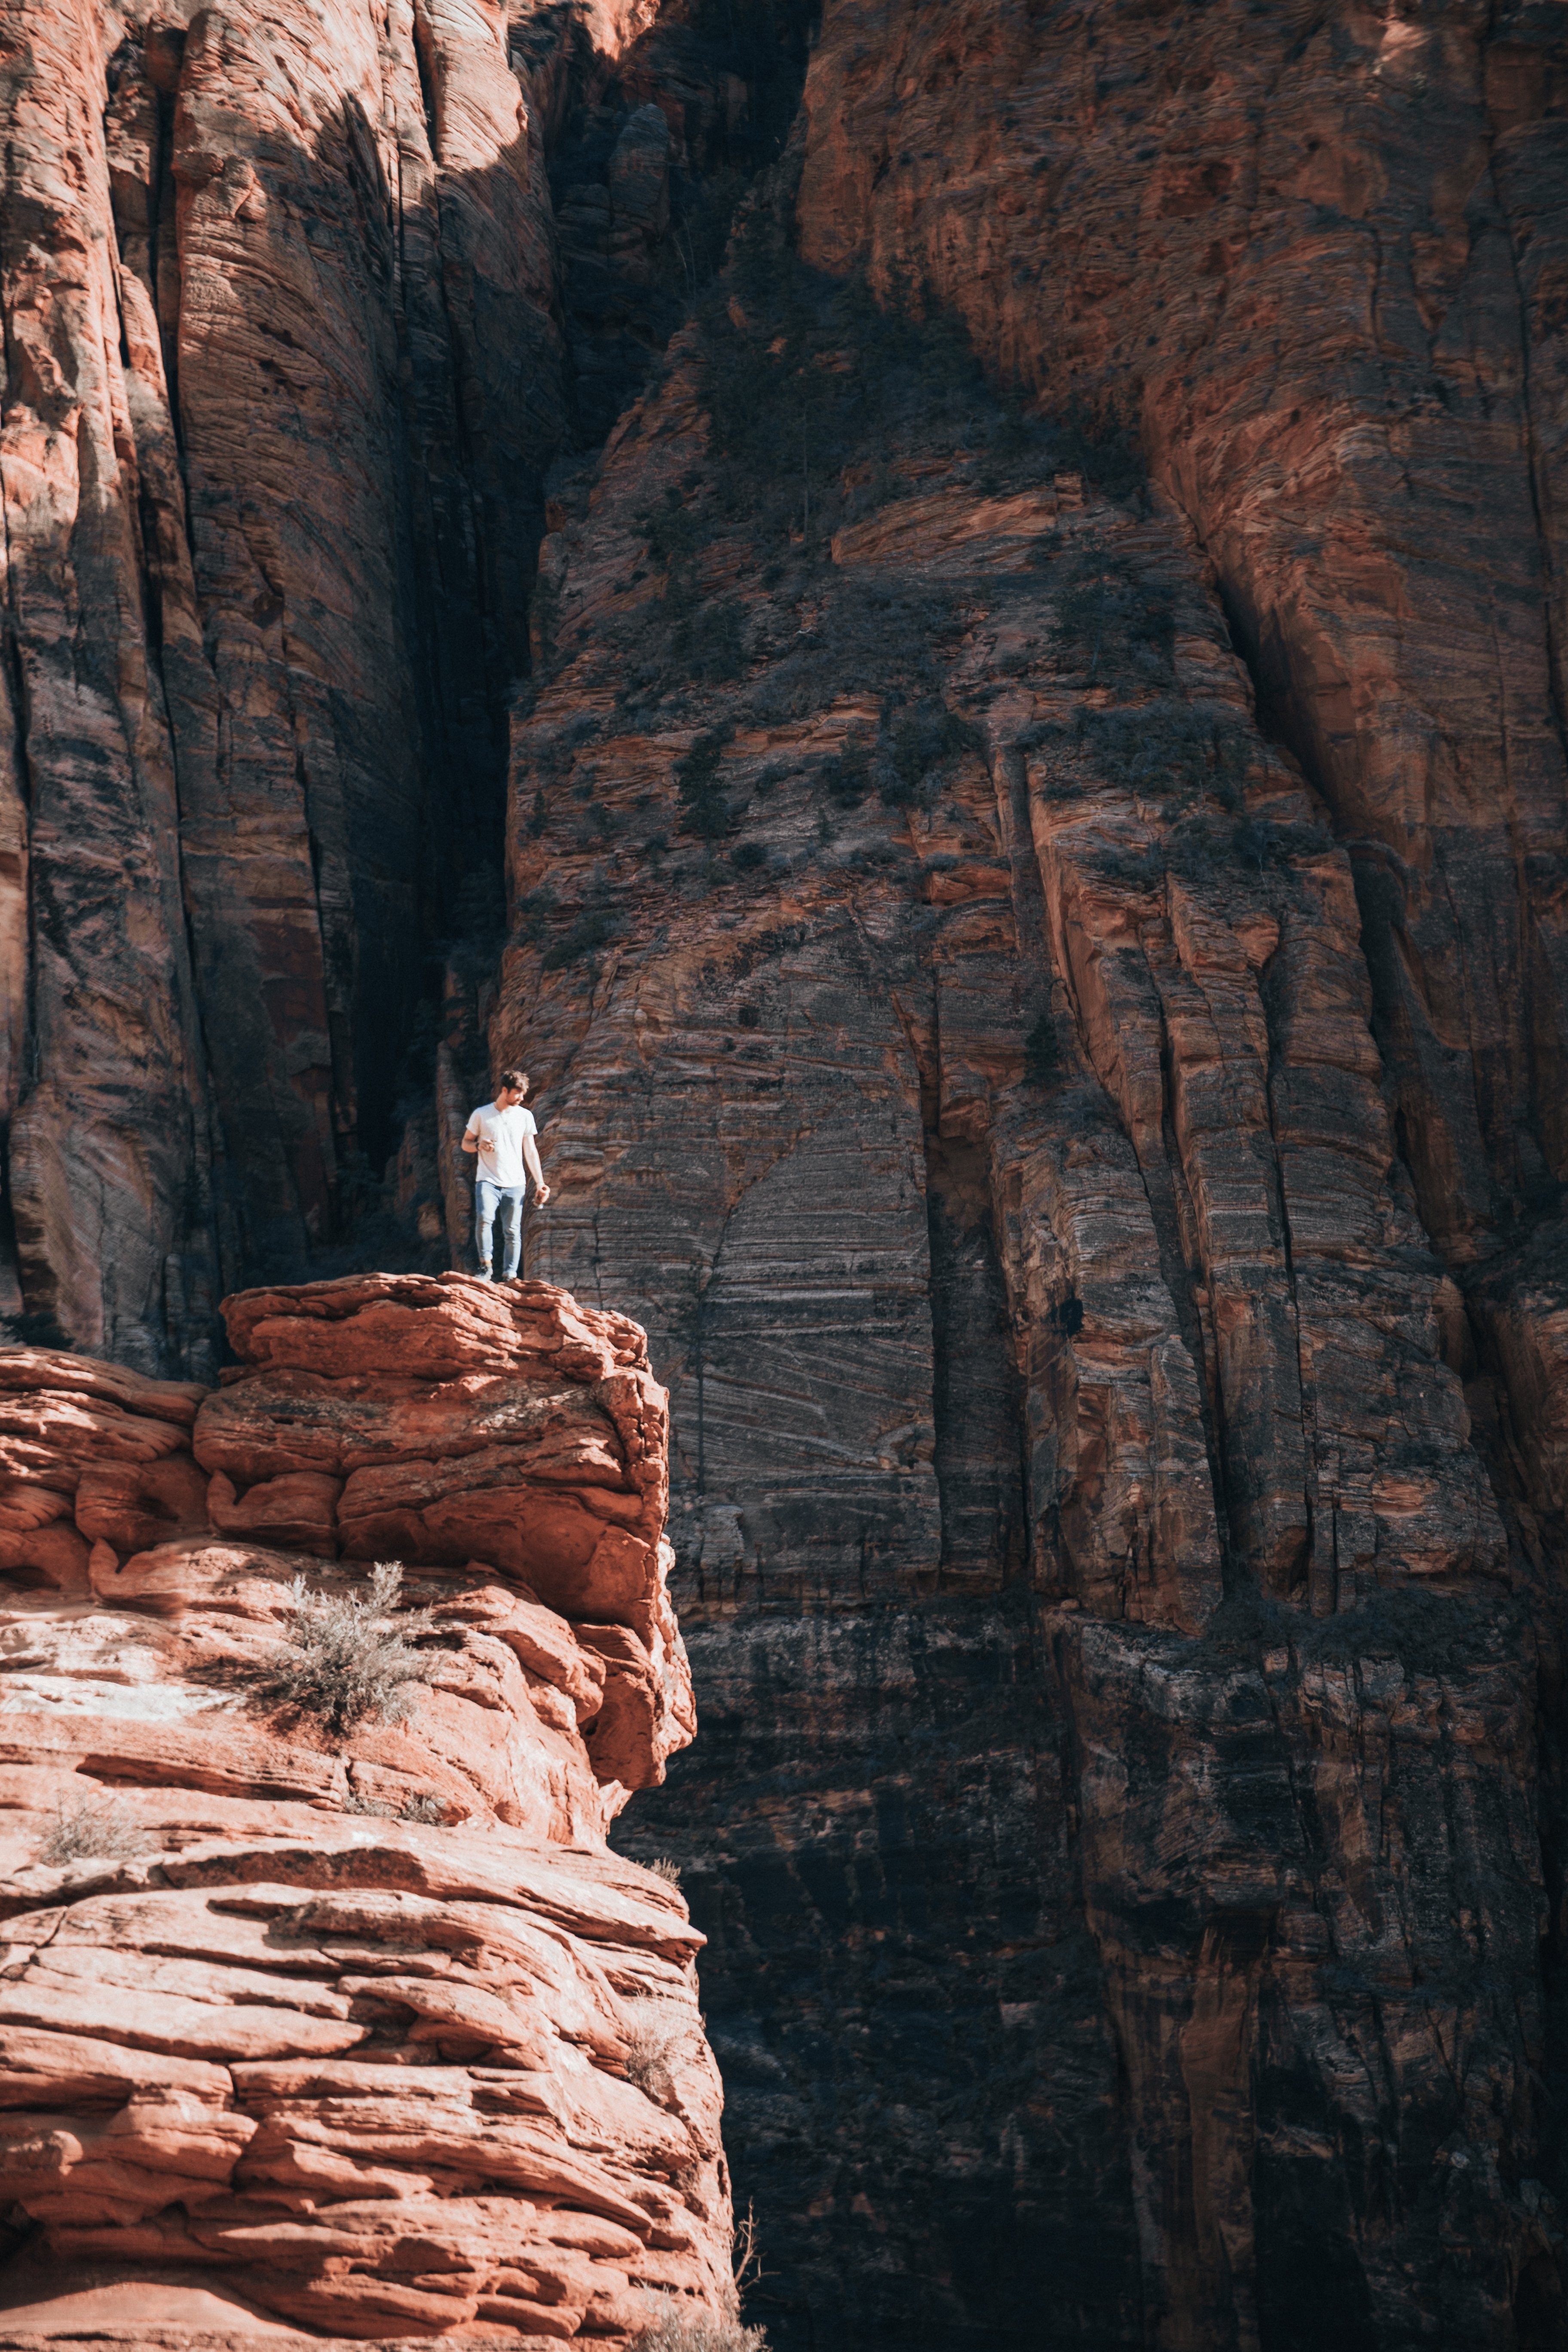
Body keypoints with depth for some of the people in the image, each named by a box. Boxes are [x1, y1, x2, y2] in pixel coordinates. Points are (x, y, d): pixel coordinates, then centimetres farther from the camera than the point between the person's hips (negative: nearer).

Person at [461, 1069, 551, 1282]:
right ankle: (485, 1265, -16)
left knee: (512, 1232, -2)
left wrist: (540, 1182, 7)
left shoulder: (525, 1116, 10)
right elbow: (465, 1143, 11)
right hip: (487, 1181, -2)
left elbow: (531, 1151, 14)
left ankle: (510, 1277, 1)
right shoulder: (482, 1114, 5)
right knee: (484, 1218, -26)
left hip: (515, 1184, 2)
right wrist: (479, 1146, -12)